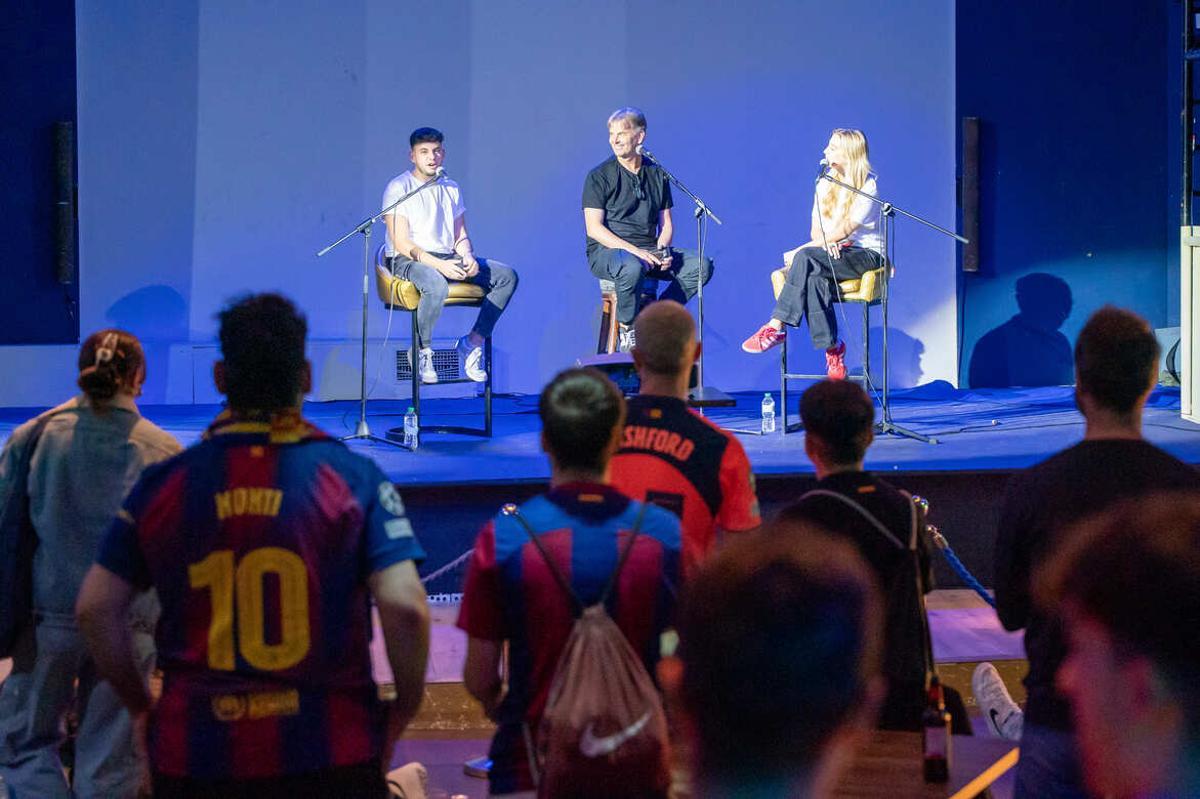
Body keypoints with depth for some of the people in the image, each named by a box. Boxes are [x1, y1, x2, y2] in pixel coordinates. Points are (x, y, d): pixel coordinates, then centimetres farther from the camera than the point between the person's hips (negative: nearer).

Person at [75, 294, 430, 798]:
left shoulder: (165, 484, 2)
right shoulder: (354, 477, -4)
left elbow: (95, 609, 2)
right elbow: (404, 606, -13)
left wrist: (143, 707, 13)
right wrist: (402, 715, 1)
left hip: (193, 757, 2)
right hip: (330, 752, -2)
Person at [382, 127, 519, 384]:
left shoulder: (451, 189, 16)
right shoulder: (399, 188, -5)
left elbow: (461, 234, 16)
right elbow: (401, 243, -12)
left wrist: (467, 257, -8)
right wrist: (438, 265, -23)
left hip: (448, 258, 7)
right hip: (408, 261, -7)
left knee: (507, 276, -10)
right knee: (436, 284, -41)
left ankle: (472, 343, -9)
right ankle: (422, 351, -19)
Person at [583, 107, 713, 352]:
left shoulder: (657, 175, 12)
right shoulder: (599, 176, -2)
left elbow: (666, 223, 15)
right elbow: (594, 228, -10)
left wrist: (661, 250, -8)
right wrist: (634, 251, -22)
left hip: (649, 250, 5)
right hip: (606, 251, -5)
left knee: (701, 266, -16)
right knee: (633, 267, -40)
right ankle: (627, 329, -16)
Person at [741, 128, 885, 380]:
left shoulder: (868, 186, -6)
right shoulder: (825, 184, 15)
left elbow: (845, 229, -15)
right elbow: (816, 229, 13)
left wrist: (802, 250, -19)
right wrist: (826, 241, -13)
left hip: (866, 254, -5)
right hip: (833, 254, 5)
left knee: (806, 257, -34)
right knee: (814, 278, -35)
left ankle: (775, 327, -35)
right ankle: (831, 348, -34)